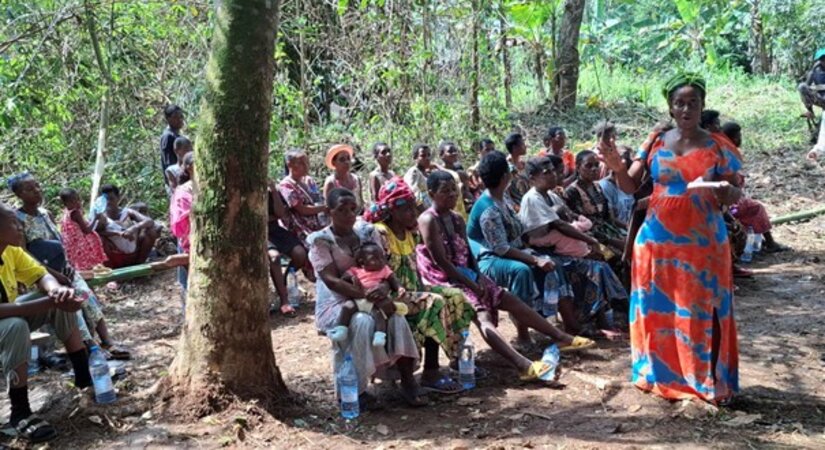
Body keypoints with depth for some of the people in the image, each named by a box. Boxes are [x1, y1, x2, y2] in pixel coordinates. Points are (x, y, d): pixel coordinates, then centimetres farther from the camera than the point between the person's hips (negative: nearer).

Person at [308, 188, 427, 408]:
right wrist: (365, 294, -29)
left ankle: (407, 381, -18)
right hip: (335, 303, -4)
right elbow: (331, 280, -16)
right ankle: (356, 389, -24)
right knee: (363, 322, -35)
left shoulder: (364, 237, 10)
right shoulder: (320, 240, -6)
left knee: (397, 319, -25)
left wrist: (384, 288, -21)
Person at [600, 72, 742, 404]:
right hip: (658, 240, 2)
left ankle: (707, 381, 14)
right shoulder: (656, 143, 3)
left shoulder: (717, 147, 0)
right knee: (658, 309, 8)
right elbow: (630, 186, 1)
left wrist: (727, 193, -22)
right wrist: (618, 168, -20)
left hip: (703, 242, -2)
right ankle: (661, 374, 21)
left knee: (701, 311, 2)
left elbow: (735, 194, 2)